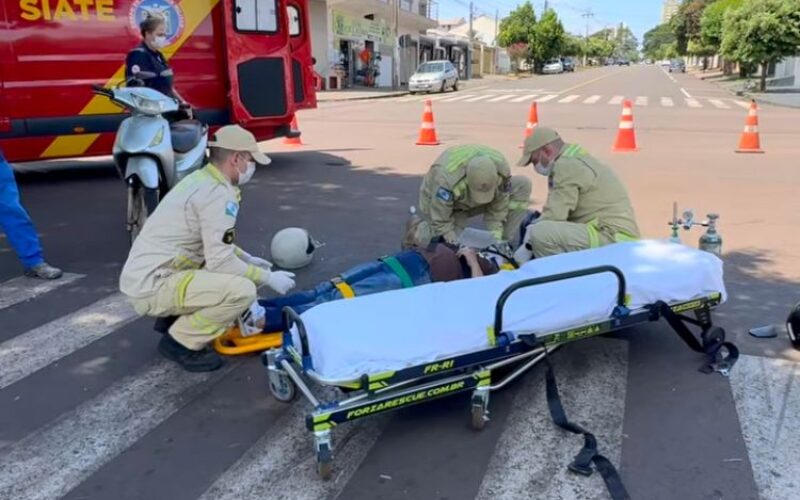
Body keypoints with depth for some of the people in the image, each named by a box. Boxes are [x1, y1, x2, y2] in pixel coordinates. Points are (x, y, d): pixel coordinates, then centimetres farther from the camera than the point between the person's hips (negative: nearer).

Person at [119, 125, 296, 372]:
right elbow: (220, 262, -22)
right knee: (243, 290, -23)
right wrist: (267, 278, -11)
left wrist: (247, 258, 18)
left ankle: (173, 318, 15)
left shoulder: (201, 179, 10)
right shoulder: (218, 194, -19)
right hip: (152, 285, -10)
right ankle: (180, 341, -4)